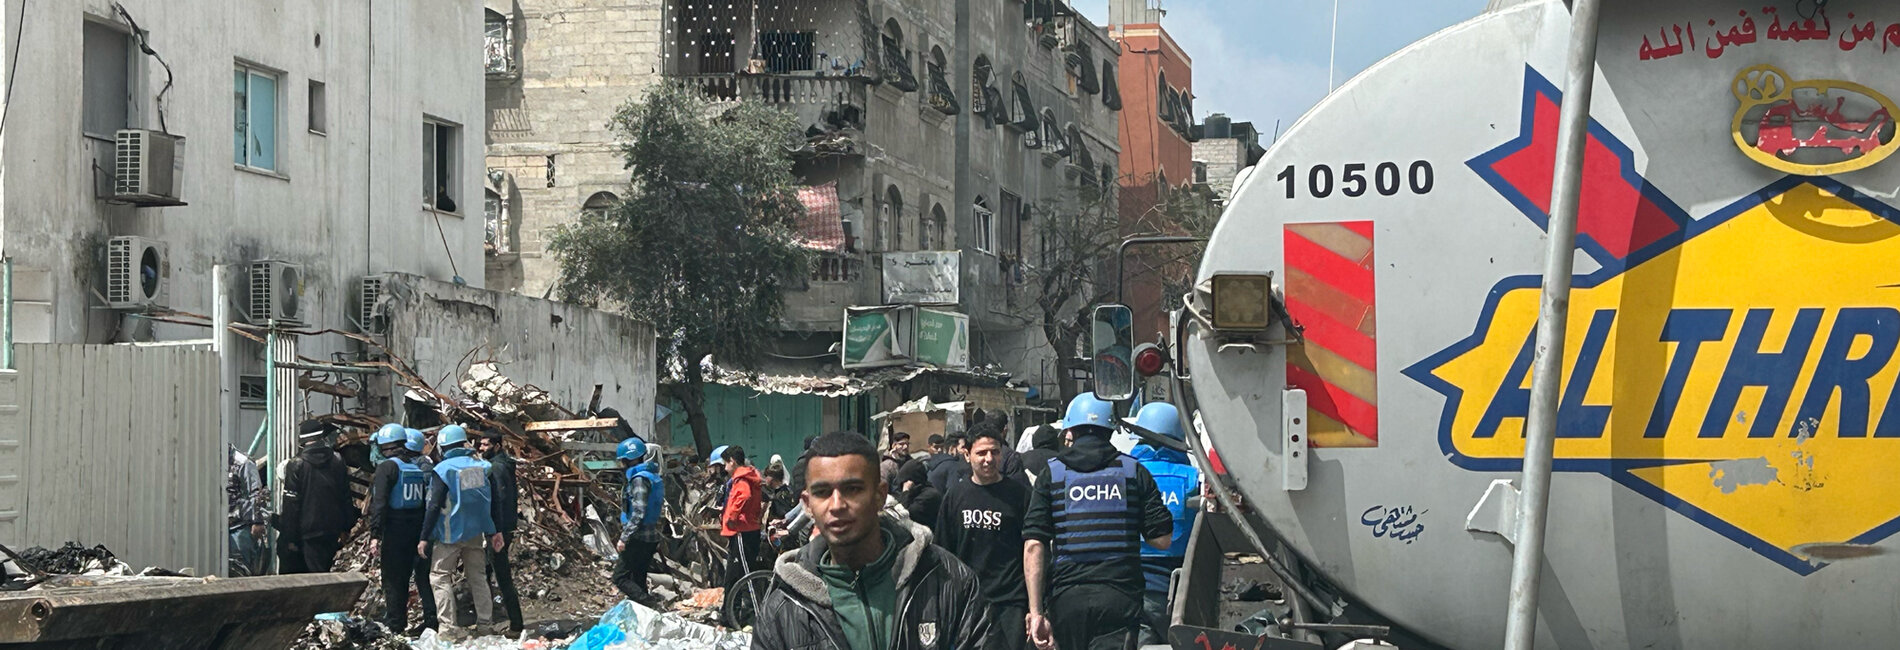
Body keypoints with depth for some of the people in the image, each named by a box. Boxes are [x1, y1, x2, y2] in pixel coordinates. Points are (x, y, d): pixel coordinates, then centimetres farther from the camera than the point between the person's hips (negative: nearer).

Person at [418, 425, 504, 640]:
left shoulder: (443, 470, -12)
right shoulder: (482, 467, 2)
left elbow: (434, 507, -13)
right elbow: (493, 502, 6)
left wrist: (424, 538, -8)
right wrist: (493, 531, 13)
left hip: (450, 534, -5)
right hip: (476, 532, 5)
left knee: (440, 576, 2)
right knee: (477, 576, 15)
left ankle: (448, 627, -6)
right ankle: (485, 623, 16)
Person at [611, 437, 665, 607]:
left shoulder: (640, 479, -15)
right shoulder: (654, 476, 15)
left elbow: (638, 512, -23)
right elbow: (660, 506, 20)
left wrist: (624, 538, -22)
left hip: (638, 540, -10)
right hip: (651, 538, 10)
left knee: (620, 577, -8)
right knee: (638, 580, 13)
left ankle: (651, 606, -19)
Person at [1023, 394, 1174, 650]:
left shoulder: (1051, 474, 6)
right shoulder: (1134, 471, 7)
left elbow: (1033, 546, -4)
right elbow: (1162, 539, 3)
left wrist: (1036, 612, -6)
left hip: (1067, 598, 1)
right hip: (1121, 598, -1)